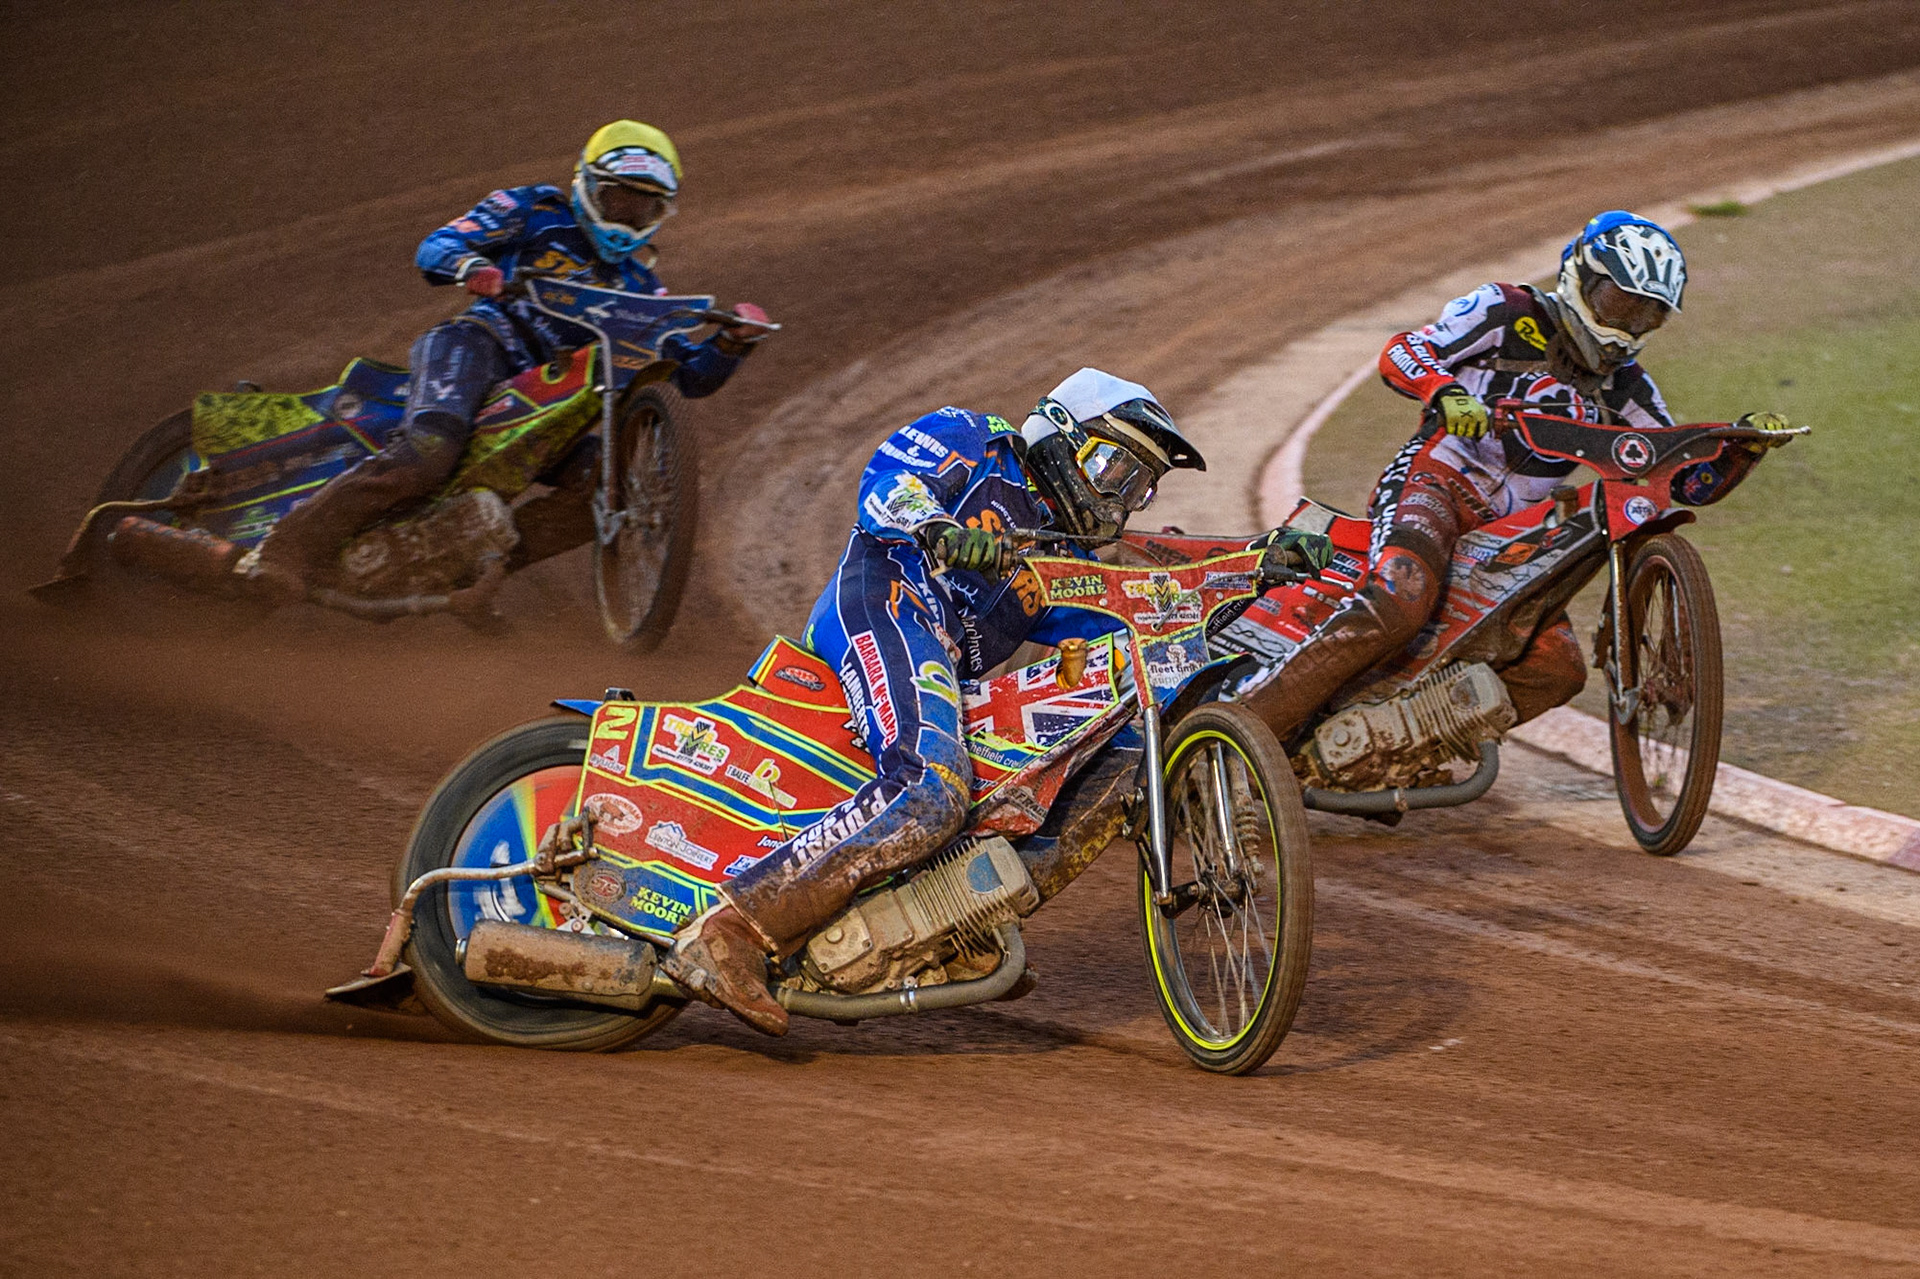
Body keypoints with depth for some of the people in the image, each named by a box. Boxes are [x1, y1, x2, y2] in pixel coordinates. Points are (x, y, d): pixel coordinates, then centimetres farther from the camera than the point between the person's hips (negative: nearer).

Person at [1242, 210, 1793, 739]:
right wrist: (1445, 392, -29)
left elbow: (1690, 481, 16)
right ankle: (1249, 718, -33)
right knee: (1395, 607, -35)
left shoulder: (1624, 389, 17)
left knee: (1557, 670, -14)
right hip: (1434, 482, -6)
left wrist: (1745, 446, -3)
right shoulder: (1508, 312, 2)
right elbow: (1400, 352, -8)